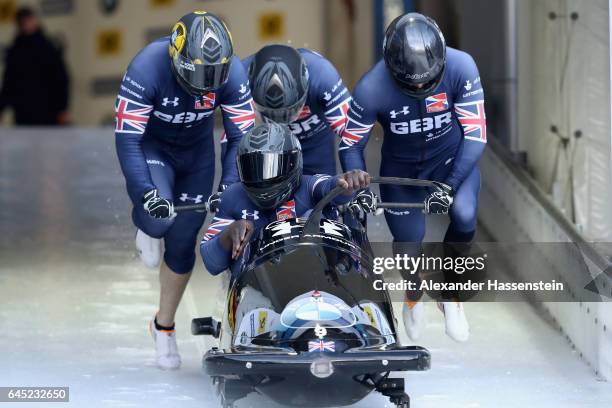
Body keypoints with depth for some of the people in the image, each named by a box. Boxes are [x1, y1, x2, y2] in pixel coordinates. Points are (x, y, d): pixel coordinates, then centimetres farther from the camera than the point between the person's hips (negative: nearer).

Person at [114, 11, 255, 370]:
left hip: (198, 151, 3)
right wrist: (146, 192, -40)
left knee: (183, 243, 4)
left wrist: (229, 188, -28)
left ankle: (165, 327, 24)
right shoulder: (147, 69, -35)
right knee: (159, 218, -30)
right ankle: (148, 229, 10)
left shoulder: (231, 72, -26)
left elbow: (242, 135, -16)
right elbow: (127, 138, -31)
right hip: (151, 147, -3)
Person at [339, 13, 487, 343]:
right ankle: (414, 296, 36)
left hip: (452, 157, 0)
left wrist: (450, 185, -32)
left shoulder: (460, 67, -29)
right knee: (408, 241, -3)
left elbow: (476, 134, -24)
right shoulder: (372, 89, -29)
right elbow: (350, 145, -15)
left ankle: (449, 294, 5)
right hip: (401, 165, 0)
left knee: (464, 217, -24)